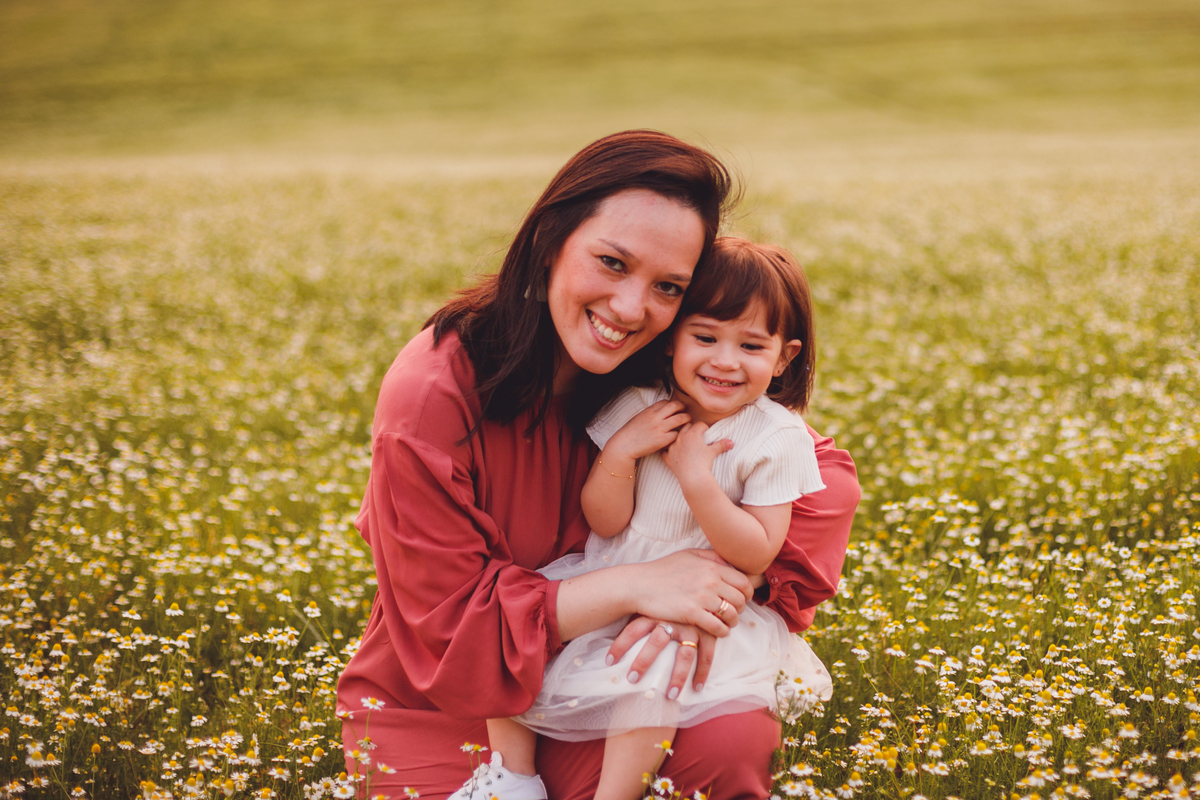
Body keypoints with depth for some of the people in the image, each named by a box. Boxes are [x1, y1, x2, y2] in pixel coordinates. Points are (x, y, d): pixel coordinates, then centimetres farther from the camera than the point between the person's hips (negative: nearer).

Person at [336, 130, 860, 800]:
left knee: (738, 738, -22)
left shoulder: (654, 375, -9)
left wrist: (728, 586, -23)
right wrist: (635, 586, -29)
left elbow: (827, 475, -5)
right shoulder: (431, 399, -23)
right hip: (433, 711, -3)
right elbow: (447, 633, -21)